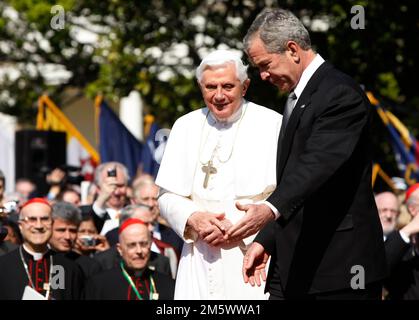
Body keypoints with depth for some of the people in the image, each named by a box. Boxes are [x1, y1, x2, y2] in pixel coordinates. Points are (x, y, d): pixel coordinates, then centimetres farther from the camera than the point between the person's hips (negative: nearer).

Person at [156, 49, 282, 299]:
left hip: (252, 256, -3)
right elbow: (168, 197, 14)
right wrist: (192, 218, -7)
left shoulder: (273, 126, 1)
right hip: (200, 261, 3)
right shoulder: (186, 127, 14)